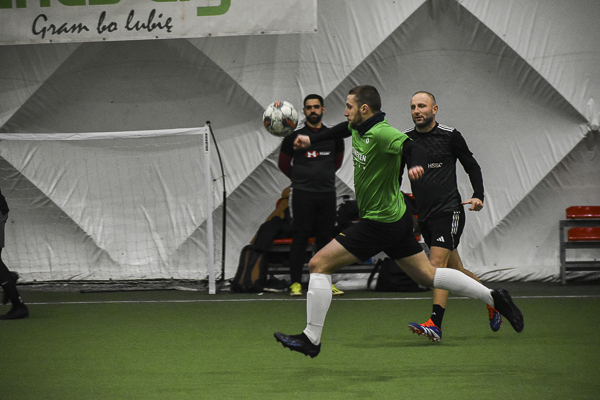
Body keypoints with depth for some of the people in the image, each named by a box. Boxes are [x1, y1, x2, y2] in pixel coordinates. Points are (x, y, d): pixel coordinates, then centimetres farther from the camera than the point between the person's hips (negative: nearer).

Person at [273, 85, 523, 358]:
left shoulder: (381, 134, -23)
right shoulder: (358, 127, 5)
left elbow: (414, 148, -39)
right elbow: (344, 129, 29)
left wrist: (417, 165, -60)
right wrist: (312, 139, 35)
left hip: (380, 223, -10)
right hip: (397, 219, 10)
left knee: (319, 264, -8)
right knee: (428, 275, 16)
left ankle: (311, 339, -4)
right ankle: (493, 298, 17)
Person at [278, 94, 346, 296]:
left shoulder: (334, 136, 9)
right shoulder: (294, 137, 2)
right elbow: (284, 164, 13)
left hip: (327, 193, 2)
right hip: (303, 194, -2)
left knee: (325, 238, 5)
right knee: (300, 238, -5)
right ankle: (295, 282, -4)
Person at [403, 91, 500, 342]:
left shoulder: (449, 136, -2)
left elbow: (472, 166, 7)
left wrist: (478, 195, -5)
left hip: (449, 211, -5)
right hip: (424, 216, 5)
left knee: (437, 264, -19)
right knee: (455, 270, 12)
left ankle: (435, 325, -27)